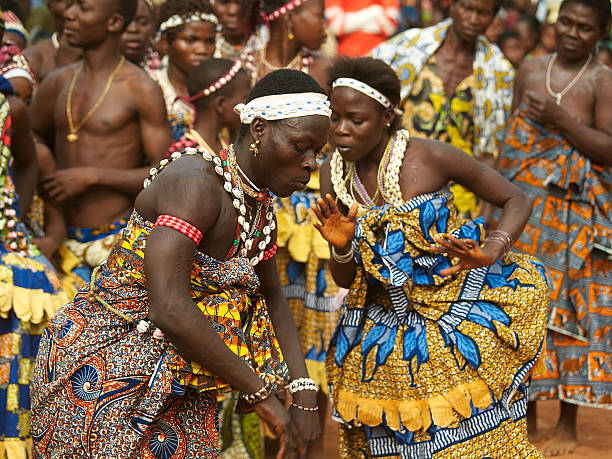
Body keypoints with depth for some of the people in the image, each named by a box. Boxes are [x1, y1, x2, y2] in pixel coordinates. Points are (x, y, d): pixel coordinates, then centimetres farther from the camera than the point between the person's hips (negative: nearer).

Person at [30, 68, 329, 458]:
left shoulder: (260, 207, 6)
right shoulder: (195, 182, -23)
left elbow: (272, 299, 20)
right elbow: (169, 309, -34)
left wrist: (303, 392, 6)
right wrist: (259, 392, -27)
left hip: (178, 383, 9)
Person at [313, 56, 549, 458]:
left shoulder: (431, 158, -16)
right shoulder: (334, 175, -3)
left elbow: (517, 200, -6)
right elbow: (345, 280, 3)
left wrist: (491, 252, -25)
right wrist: (341, 247, -20)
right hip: (385, 343, 4)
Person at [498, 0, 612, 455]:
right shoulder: (530, 70, 8)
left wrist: (561, 119, -20)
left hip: (575, 215, -4)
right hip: (524, 208, 4)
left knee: (569, 309, -1)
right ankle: (526, 418, 19)